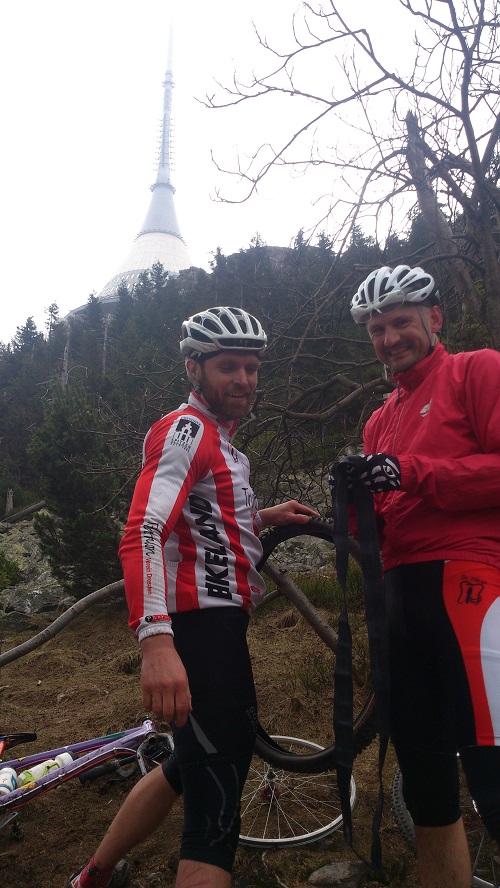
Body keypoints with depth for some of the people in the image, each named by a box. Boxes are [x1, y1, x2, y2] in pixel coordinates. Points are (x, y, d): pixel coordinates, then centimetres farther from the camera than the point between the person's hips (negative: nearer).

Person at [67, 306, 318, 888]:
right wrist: (156, 641, -40)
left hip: (219, 622, 11)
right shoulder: (186, 431, -12)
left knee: (193, 766, 25)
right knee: (216, 808, -8)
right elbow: (142, 533, -27)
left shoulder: (217, 439, 20)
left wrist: (265, 517, 18)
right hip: (199, 626, -11)